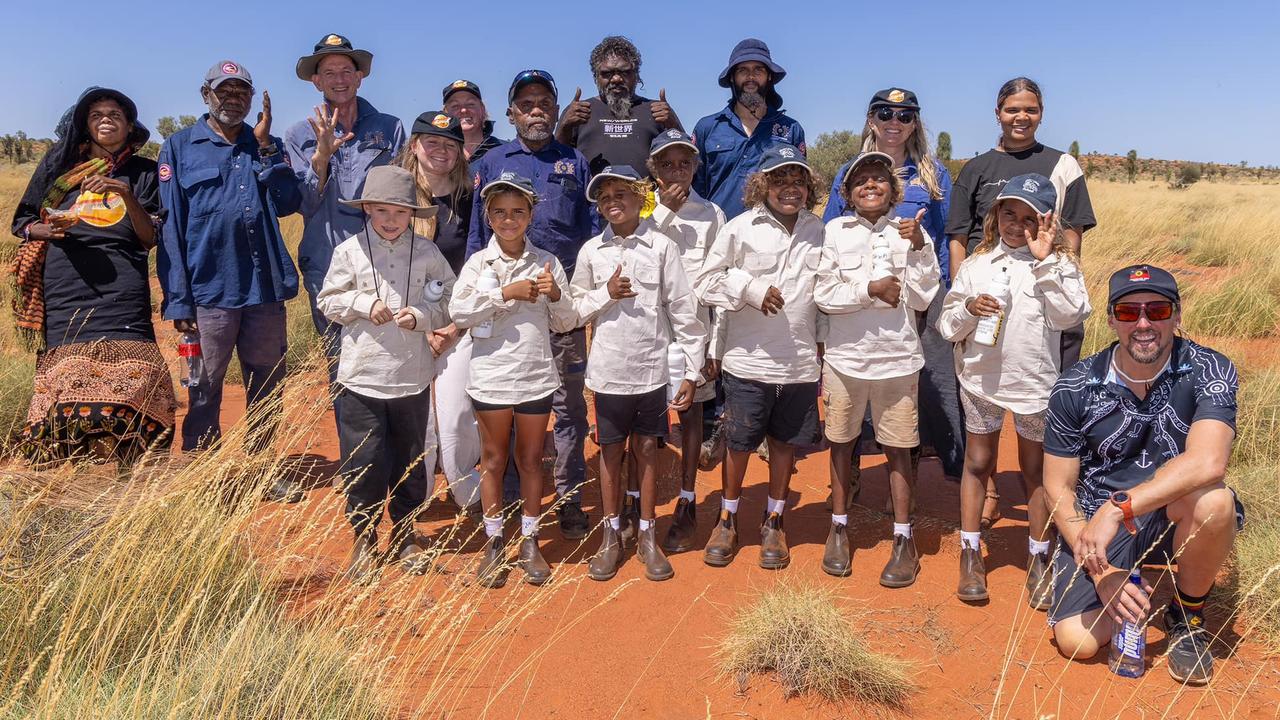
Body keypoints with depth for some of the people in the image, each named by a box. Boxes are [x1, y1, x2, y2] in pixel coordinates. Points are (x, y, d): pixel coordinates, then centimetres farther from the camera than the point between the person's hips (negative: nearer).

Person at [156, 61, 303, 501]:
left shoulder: (264, 146, 14)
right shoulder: (180, 147, 4)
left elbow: (287, 203, -2)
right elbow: (170, 227, -1)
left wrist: (266, 145, -5)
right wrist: (177, 299, -7)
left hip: (265, 287, 3)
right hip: (208, 289, -3)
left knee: (267, 389, 11)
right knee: (204, 392, 5)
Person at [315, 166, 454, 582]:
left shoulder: (427, 252, 1)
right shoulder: (350, 251, 0)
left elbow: (449, 301, 4)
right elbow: (328, 301, 5)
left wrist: (421, 315, -14)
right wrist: (364, 304, -12)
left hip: (413, 377, 1)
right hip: (362, 376, -1)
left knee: (410, 459, 13)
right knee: (362, 462, 3)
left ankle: (404, 532, 31)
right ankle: (363, 538, 22)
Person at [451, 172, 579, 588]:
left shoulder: (547, 262, 3)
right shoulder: (478, 262, 1)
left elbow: (566, 324, 5)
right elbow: (458, 312, -11)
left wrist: (555, 295, -15)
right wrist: (505, 294, -17)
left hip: (536, 377, 1)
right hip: (491, 376, 0)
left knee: (530, 460, 12)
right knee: (494, 461, 12)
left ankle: (530, 541, 26)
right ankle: (494, 543, 25)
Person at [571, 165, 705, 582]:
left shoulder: (662, 247, -3)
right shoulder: (591, 251, 3)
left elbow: (683, 310, -3)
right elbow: (575, 309, 7)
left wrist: (692, 370, -4)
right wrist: (606, 294, -11)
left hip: (652, 369, -1)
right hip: (608, 370, 1)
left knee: (646, 449, 9)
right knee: (610, 451, 11)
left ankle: (647, 535, 23)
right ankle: (611, 535, 25)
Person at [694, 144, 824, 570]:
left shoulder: (817, 231, 6)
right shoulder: (741, 228, -6)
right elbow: (706, 282, -3)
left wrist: (824, 339, 14)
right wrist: (751, 289, -15)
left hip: (800, 363, 3)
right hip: (749, 360, -3)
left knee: (785, 442, 13)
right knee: (739, 443, 9)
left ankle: (774, 522, 31)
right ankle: (728, 520, 29)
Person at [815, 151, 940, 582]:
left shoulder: (911, 231, 1)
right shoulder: (835, 231, -1)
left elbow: (922, 298, -6)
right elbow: (823, 294, -7)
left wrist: (919, 246, -14)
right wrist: (872, 289, -15)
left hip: (897, 359, 0)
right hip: (845, 357, 0)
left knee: (898, 448, 7)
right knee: (842, 443, 12)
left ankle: (903, 539, 19)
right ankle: (839, 527, 28)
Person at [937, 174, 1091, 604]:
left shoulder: (1057, 264, -3)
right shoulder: (976, 264, 2)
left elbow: (1069, 316, -19)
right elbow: (946, 326, 3)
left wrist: (1045, 261, -20)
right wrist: (968, 309, -18)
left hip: (1034, 382, -1)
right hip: (981, 379, 2)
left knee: (1035, 469, 12)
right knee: (977, 463, 11)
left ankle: (1038, 560, 26)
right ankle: (970, 553, 24)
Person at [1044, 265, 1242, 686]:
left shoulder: (1209, 372, -13)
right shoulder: (1075, 388, -9)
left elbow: (1208, 462, -31)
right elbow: (1059, 487, -6)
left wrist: (1118, 508, -37)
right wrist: (1099, 570, -16)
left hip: (1173, 521, 0)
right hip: (1095, 524, 0)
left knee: (1211, 500, -35)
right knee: (1077, 641, -19)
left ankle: (1188, 616, -5)